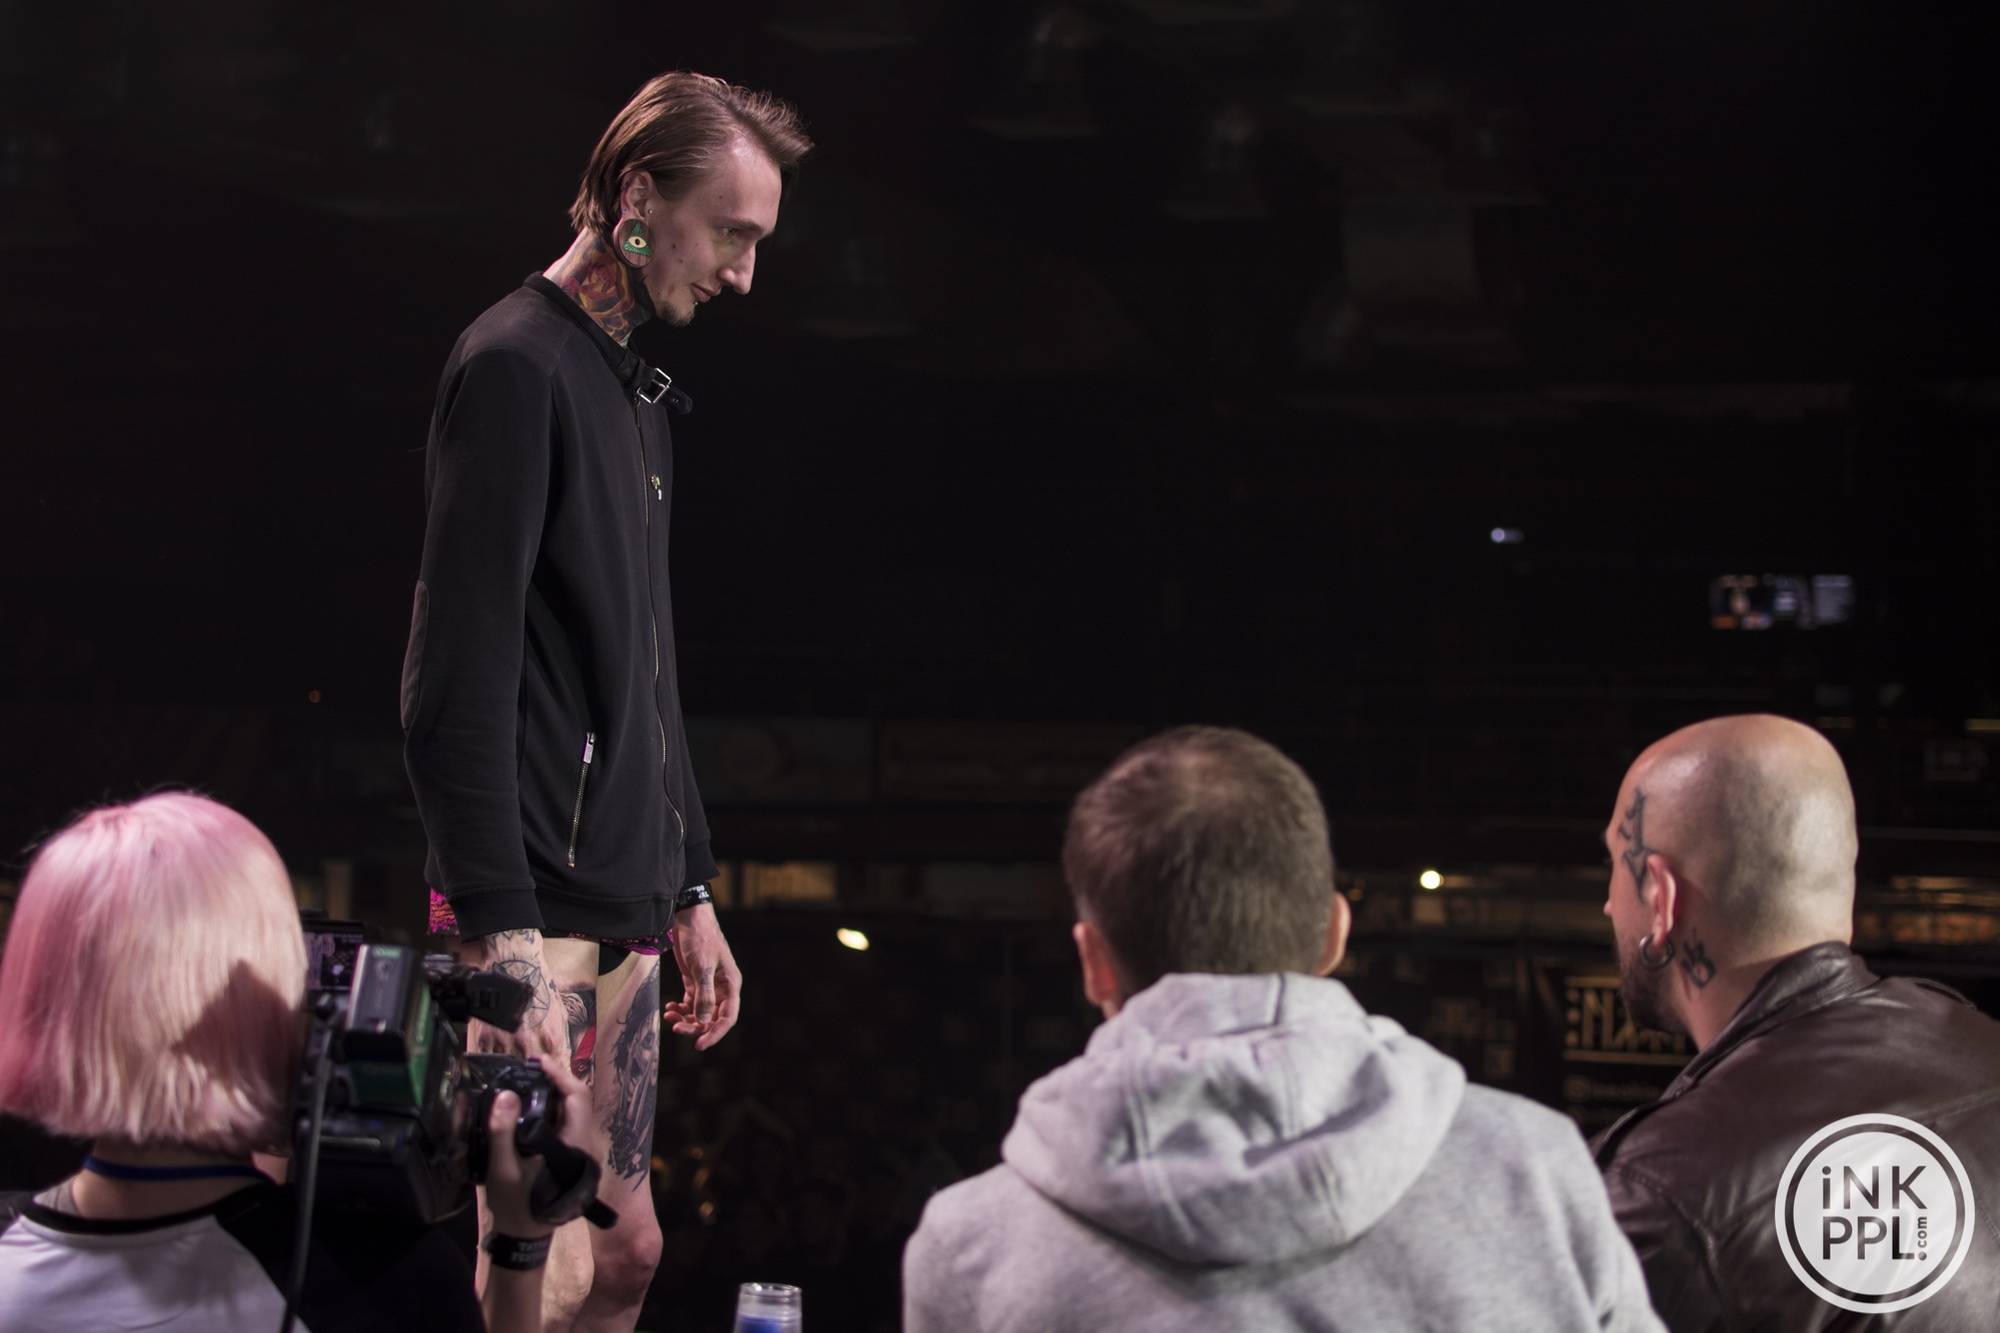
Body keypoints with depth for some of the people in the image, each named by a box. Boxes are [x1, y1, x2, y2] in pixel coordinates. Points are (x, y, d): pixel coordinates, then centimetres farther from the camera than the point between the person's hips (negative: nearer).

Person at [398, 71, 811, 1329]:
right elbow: (456, 691, -18)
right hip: (537, 912, -9)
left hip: (623, 911, 9)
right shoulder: (516, 367, -12)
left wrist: (692, 891, 23)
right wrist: (504, 943, -23)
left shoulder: (638, 392, 17)